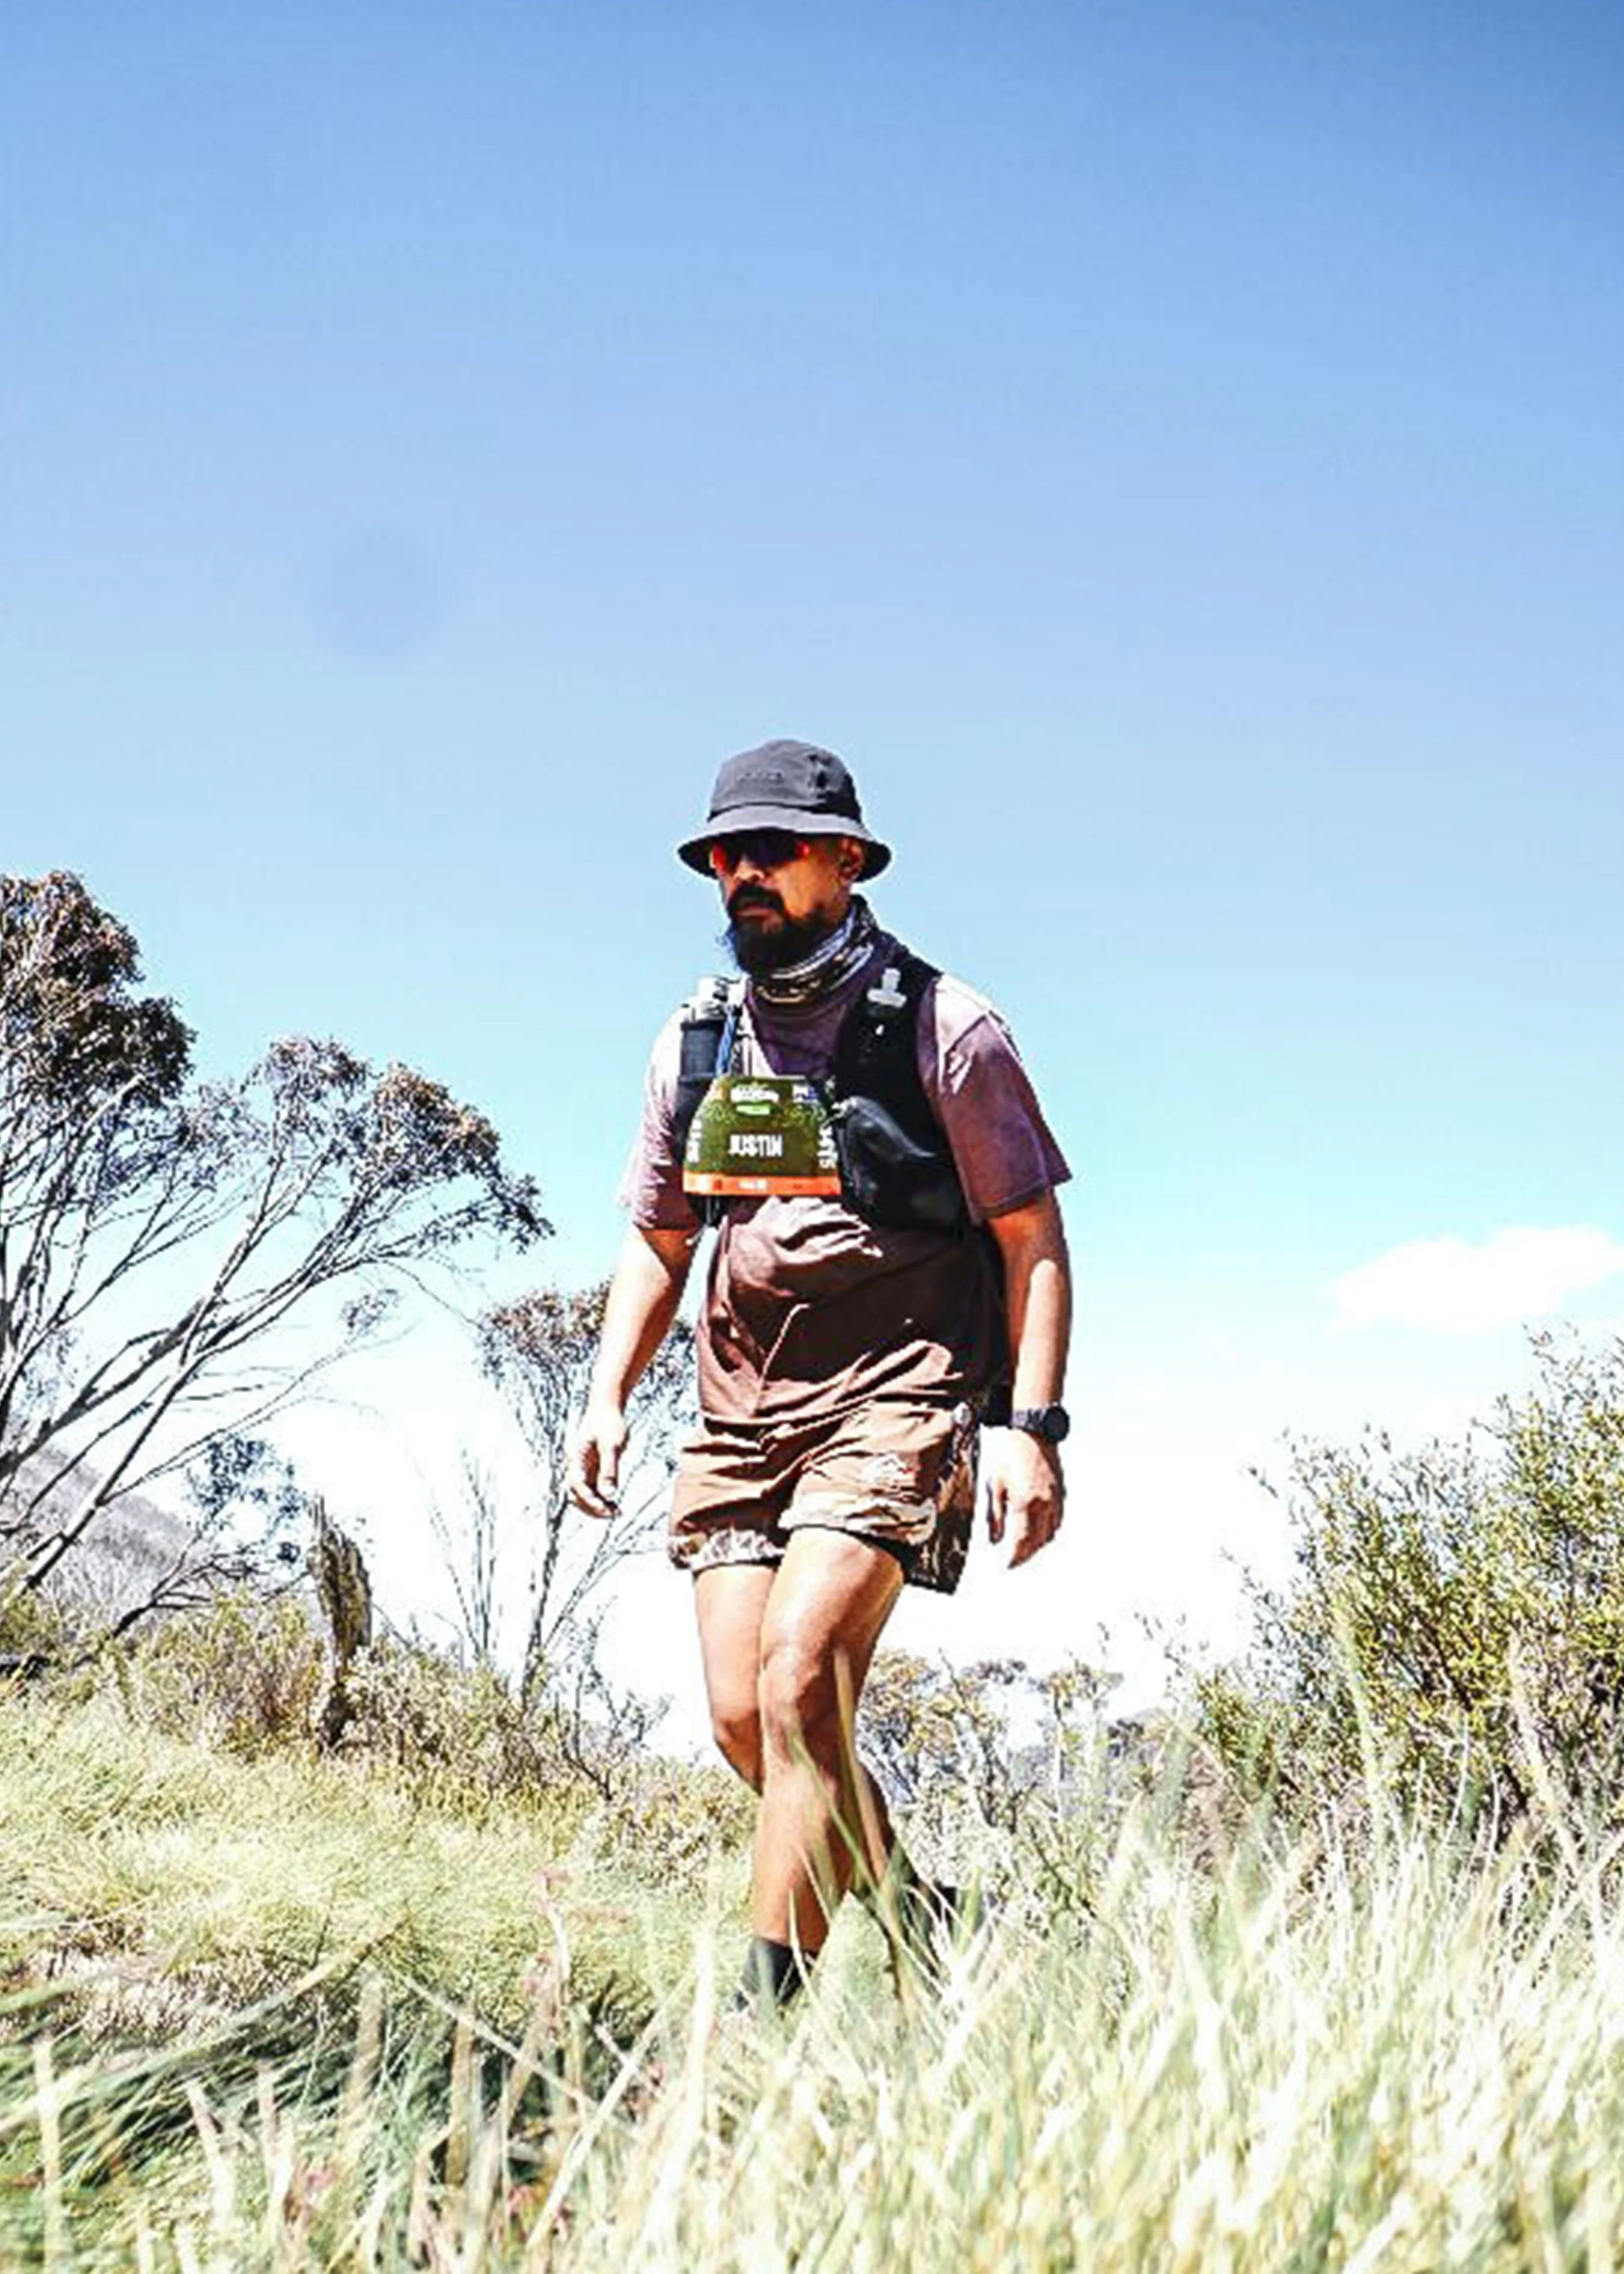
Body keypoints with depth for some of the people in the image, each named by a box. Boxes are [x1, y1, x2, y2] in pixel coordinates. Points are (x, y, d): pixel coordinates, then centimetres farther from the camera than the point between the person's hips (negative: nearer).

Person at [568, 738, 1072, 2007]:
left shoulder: (943, 1028, -2)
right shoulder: (697, 1042, 13)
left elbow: (1032, 1239, -3)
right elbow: (656, 1240, 19)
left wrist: (1033, 1427, -12)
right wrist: (608, 1395, 6)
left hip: (894, 1403, -5)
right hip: (741, 1413, 6)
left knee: (799, 1679, -19)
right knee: (743, 1718, 1)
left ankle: (767, 2010, -8)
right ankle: (922, 1925, 23)